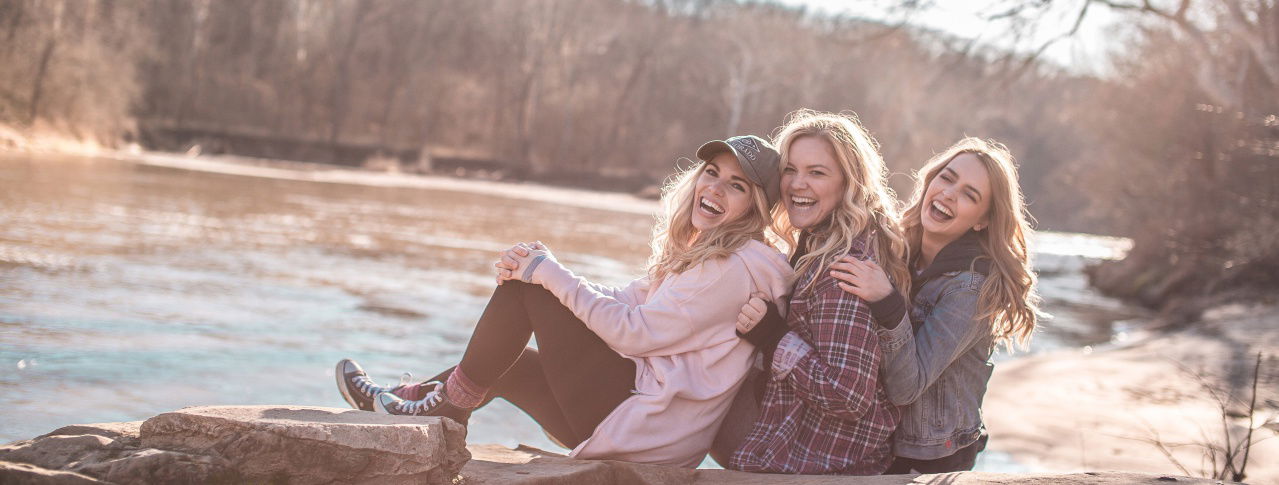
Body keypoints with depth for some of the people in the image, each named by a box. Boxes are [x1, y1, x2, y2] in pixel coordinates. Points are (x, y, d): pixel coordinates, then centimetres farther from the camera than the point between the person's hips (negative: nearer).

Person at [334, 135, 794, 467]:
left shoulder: (738, 266, -15)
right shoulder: (700, 255, 16)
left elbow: (633, 332, -18)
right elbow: (626, 300, 13)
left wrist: (550, 275, -12)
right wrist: (542, 273, -2)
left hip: (645, 426, -10)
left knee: (527, 284, -5)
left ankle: (453, 401, 7)